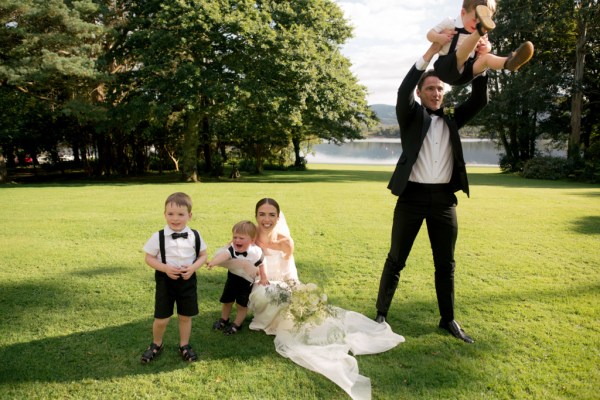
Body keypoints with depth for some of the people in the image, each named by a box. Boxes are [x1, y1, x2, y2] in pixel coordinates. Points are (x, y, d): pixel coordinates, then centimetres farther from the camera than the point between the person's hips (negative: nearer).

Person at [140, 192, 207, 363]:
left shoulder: (195, 236, -6)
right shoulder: (158, 237, -12)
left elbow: (203, 255, 4)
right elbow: (149, 258, -5)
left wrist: (193, 267, -15)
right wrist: (165, 268, -21)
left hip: (188, 280, 2)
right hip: (165, 280, -1)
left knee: (185, 316, 12)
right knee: (161, 319, 4)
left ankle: (184, 346, 33)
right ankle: (156, 345, 32)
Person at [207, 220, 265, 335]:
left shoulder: (256, 252, -28)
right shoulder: (231, 248, -28)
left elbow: (261, 264, -8)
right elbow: (224, 255, -49)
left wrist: (263, 277, -3)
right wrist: (213, 262, -68)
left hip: (246, 281, -2)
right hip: (232, 278, 2)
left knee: (242, 305, 4)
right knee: (227, 301, 15)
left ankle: (237, 324, 25)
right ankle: (224, 320, 40)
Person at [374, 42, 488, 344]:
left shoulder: (452, 118, 13)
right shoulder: (411, 116, 2)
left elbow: (480, 100, 4)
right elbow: (403, 92, -16)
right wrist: (429, 53, -21)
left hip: (444, 198, 4)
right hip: (413, 196, -3)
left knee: (446, 263, 11)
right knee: (396, 259, 5)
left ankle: (448, 319, 25)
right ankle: (381, 314, 18)